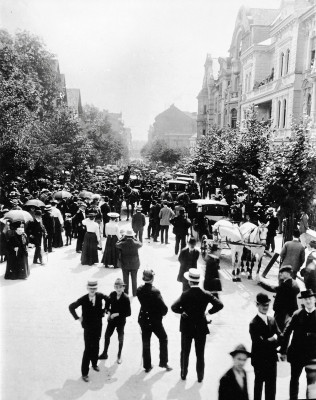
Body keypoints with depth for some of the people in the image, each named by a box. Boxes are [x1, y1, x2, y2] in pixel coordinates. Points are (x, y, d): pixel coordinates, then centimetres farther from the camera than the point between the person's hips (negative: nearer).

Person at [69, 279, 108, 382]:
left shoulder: (100, 296, -11)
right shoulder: (83, 299, -18)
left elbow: (108, 299, 9)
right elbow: (71, 307, -8)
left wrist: (104, 310, 6)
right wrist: (77, 318, -8)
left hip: (98, 326, 3)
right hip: (88, 327, -3)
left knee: (96, 347, 17)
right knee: (88, 349, -1)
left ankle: (94, 364, 40)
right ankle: (84, 373, 10)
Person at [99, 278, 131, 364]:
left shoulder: (126, 298, -22)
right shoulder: (112, 295, -10)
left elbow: (128, 313, -19)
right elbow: (107, 305, 7)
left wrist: (117, 314, -21)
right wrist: (109, 312, -9)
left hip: (121, 321, -4)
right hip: (111, 319, 4)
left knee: (120, 339, 12)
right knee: (107, 336, 14)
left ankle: (119, 356, 35)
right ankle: (104, 354, 36)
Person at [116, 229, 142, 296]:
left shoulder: (123, 244, -18)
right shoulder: (136, 244, -16)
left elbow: (117, 245, 3)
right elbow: (141, 244, 6)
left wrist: (123, 238, 2)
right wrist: (134, 239, 5)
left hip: (125, 265, 0)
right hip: (134, 265, 1)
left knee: (125, 280, 15)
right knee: (134, 279, 15)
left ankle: (126, 293, 23)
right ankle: (134, 293, 24)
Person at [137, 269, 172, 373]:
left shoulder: (139, 290, -9)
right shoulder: (155, 291, -24)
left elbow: (142, 302, 4)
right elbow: (164, 307, -20)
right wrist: (162, 313, 0)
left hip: (143, 319, 4)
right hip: (155, 320, -4)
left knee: (145, 343, 15)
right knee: (163, 339, 18)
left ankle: (147, 366, 24)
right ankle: (163, 362, 23)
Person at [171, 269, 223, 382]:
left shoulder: (185, 295, -18)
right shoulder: (206, 294, -13)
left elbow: (174, 307, -27)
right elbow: (219, 305, -16)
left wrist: (182, 311, -8)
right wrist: (209, 312, -3)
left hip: (186, 327, -1)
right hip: (201, 327, 1)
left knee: (185, 352, 18)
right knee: (200, 353, 15)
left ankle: (183, 374, 28)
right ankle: (200, 376, 25)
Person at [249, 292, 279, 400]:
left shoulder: (272, 320, 5)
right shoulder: (253, 324, -15)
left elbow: (279, 337, 2)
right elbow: (259, 343, -21)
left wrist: (268, 341, -17)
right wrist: (273, 340, -15)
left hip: (271, 358, 5)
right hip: (259, 360, -5)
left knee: (271, 385, 13)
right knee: (259, 384, 8)